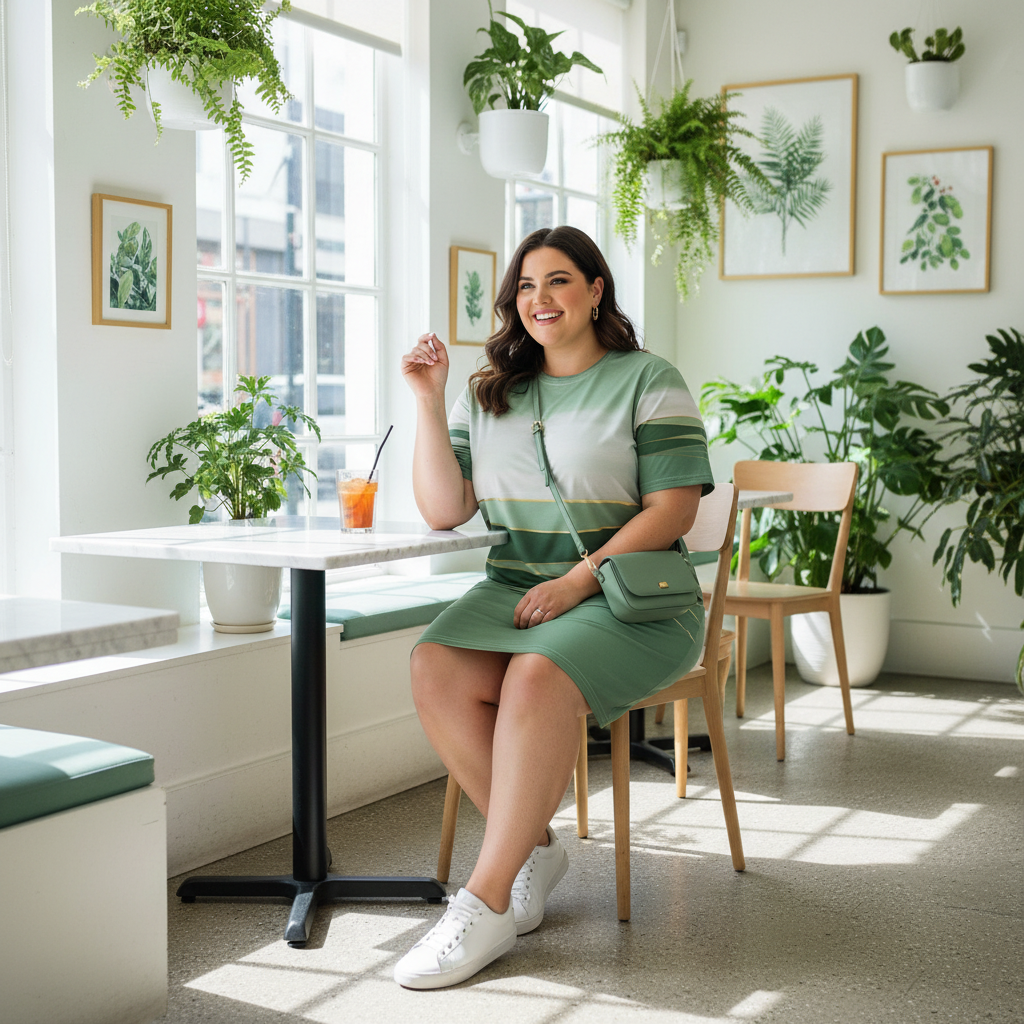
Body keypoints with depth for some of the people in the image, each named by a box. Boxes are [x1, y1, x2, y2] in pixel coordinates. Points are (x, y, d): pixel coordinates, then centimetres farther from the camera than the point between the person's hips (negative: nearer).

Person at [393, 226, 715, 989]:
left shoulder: (648, 381, 2)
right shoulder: (489, 393, 15)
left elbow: (673, 508, -7)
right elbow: (443, 511, 7)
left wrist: (578, 581, -17)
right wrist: (430, 403, -2)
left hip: (628, 598, -4)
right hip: (514, 589, 5)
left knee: (538, 677, -34)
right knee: (436, 669, -26)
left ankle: (486, 902, -26)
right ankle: (536, 847, -9)